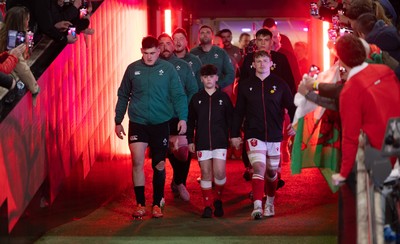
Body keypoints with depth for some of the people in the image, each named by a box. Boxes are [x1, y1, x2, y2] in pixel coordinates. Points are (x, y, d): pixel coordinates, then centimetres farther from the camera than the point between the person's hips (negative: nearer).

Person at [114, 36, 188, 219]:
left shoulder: (168, 69, 0)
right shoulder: (133, 69, 4)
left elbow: (178, 95, 1)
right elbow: (123, 96, 12)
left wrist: (183, 118, -11)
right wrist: (118, 121, 10)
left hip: (161, 123, 0)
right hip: (138, 122, 0)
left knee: (159, 165, 6)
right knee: (137, 161, -12)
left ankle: (157, 204, 20)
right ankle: (140, 204, -1)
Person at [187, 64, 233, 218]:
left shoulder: (223, 97, 5)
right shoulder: (196, 98, 8)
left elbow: (231, 120, 7)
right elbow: (190, 121, 10)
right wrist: (190, 140, 5)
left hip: (220, 141, -1)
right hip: (202, 142, 1)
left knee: (219, 173, -9)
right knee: (206, 173, 1)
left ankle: (218, 200, 15)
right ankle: (207, 206, 7)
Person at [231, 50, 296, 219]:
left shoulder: (280, 84, 4)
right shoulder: (245, 86, 6)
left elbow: (291, 106, 4)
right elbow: (238, 112, 9)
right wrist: (234, 134, 6)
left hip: (275, 136, 1)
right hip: (254, 135, -1)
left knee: (272, 172, 14)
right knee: (258, 168, -18)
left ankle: (270, 203, 33)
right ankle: (257, 207, -23)